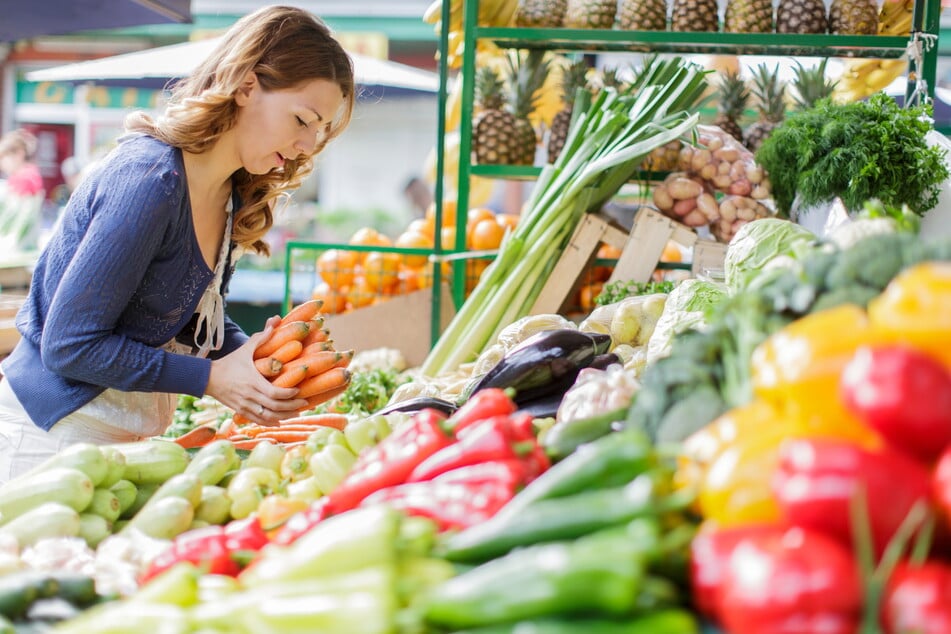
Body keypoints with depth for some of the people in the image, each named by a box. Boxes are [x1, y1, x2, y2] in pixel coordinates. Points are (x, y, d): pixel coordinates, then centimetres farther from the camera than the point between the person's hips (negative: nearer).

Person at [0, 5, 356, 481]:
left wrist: (256, 356, -7)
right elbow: (70, 344, -22)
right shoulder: (148, 179, -24)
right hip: (52, 434, -8)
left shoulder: (234, 198, 4)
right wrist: (211, 378, -20)